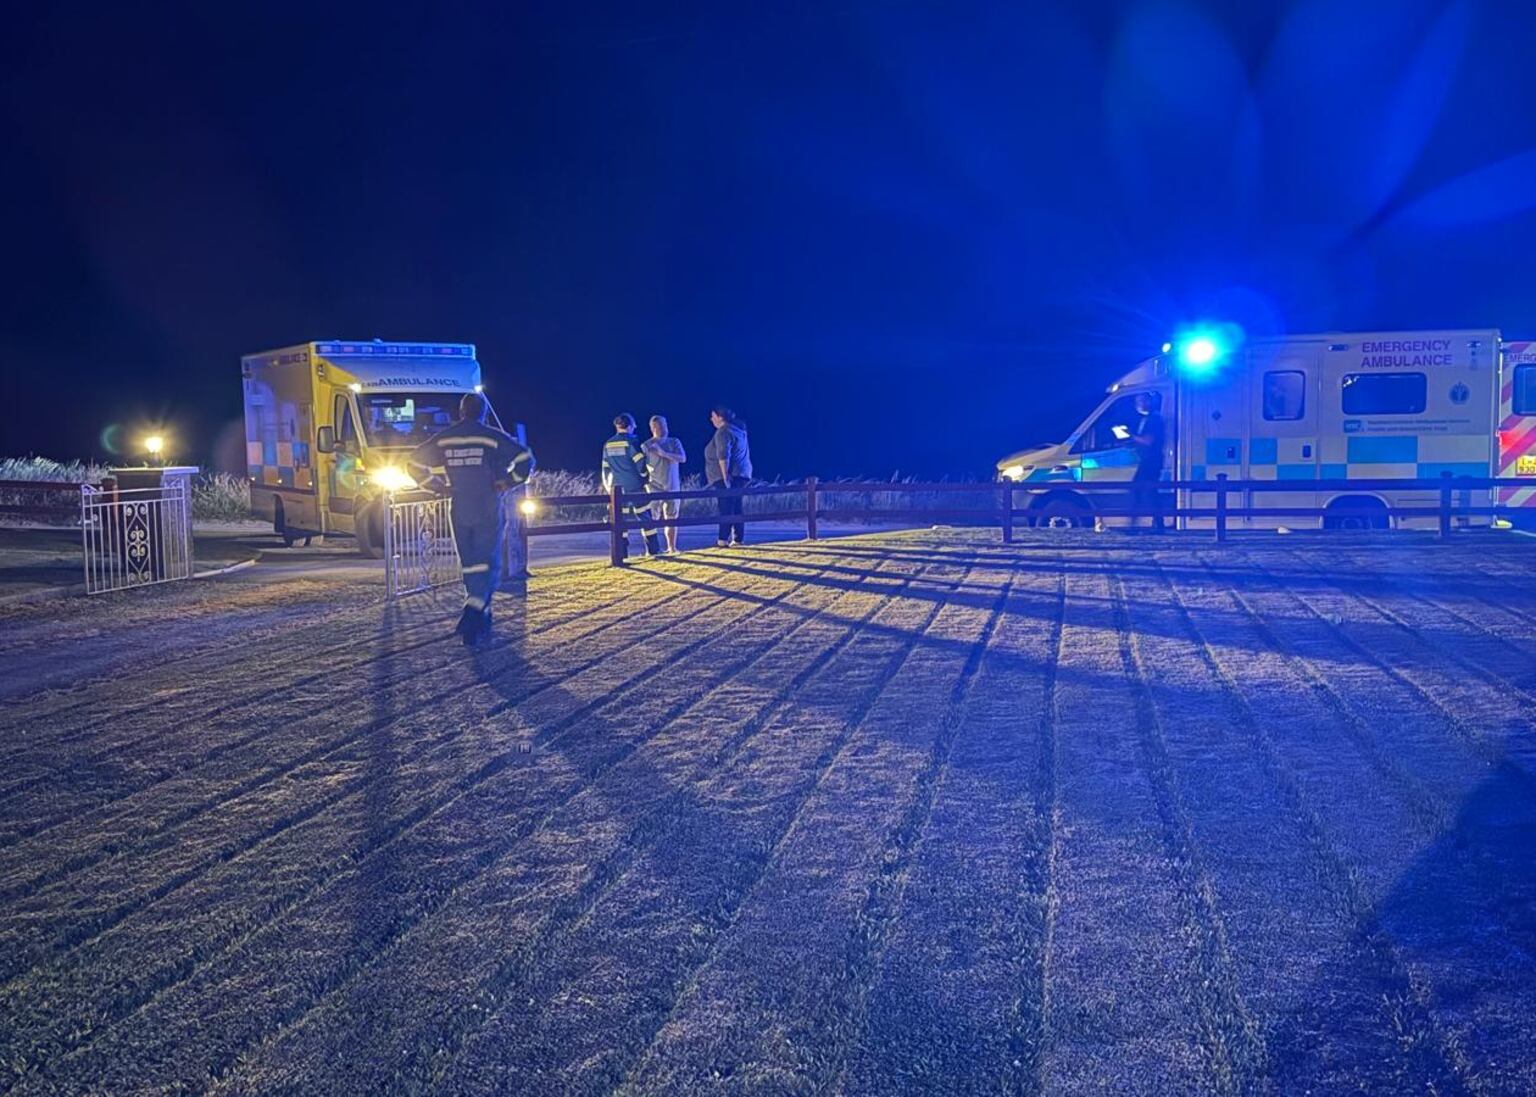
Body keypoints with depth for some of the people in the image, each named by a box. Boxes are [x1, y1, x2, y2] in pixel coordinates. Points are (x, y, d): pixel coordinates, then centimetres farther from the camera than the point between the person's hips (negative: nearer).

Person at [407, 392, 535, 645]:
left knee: (469, 565, 14)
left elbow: (415, 462, 9)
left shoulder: (443, 439, 4)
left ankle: (482, 622, 20)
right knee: (488, 564, -1)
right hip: (488, 511, -4)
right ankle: (472, 613, -22)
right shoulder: (492, 437, -6)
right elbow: (525, 460, -15)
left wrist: (439, 484, 13)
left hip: (459, 511, 4)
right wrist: (508, 482, -2)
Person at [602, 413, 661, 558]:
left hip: (617, 487, 4)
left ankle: (622, 552, 2)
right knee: (645, 516, 2)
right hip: (635, 486, -4)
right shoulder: (631, 442, -9)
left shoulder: (608, 445, 7)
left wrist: (608, 486, 20)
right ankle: (653, 550, 1)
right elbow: (641, 463, -11)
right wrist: (644, 476, 8)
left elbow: (605, 468, 11)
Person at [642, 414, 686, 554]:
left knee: (672, 519, 6)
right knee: (652, 520, -7)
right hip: (654, 488, -3)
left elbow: (682, 458, -8)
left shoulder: (674, 442, 7)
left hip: (672, 487, 3)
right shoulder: (646, 446, -1)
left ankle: (672, 548, 14)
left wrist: (663, 453, -19)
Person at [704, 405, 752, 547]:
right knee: (736, 507, 10)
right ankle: (739, 539, 10)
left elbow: (723, 456, -21)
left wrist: (725, 476, -22)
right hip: (742, 473, 9)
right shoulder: (738, 429, 18)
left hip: (729, 475, -9)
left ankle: (724, 539, -12)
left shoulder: (723, 432, -12)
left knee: (726, 507, -10)